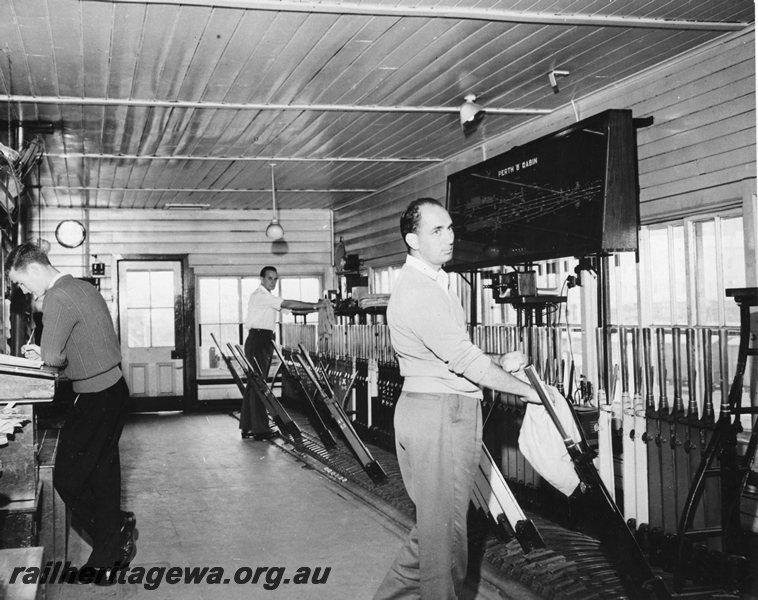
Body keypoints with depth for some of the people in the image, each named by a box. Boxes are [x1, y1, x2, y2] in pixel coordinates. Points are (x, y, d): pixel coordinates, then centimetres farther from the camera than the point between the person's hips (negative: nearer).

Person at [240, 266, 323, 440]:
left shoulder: (268, 297, 21)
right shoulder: (260, 295, -12)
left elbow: (287, 308, 16)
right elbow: (288, 304, -18)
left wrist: (315, 308, 7)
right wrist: (315, 305, -16)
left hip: (264, 341, 10)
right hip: (257, 340, -10)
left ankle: (247, 427, 16)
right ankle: (259, 429, -8)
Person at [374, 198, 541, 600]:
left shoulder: (432, 283, 16)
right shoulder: (417, 291, -18)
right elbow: (464, 359, -20)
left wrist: (500, 365, 10)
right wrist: (524, 389, -11)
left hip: (449, 413, 10)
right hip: (437, 415, -10)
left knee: (437, 521, 17)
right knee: (444, 526, 1)